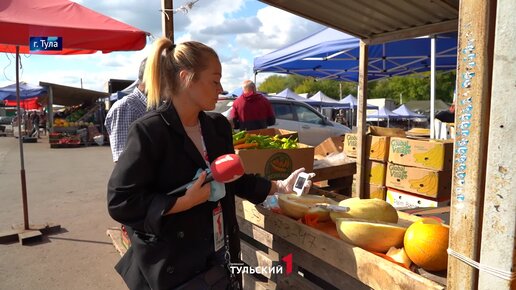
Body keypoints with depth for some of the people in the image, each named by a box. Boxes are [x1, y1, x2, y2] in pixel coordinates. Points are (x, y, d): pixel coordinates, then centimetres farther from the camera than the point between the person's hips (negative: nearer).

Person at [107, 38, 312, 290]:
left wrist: (280, 186, 7)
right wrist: (186, 202, -24)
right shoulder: (150, 131, -19)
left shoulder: (218, 125, 1)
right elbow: (120, 202, -19)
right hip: (172, 264, -5)